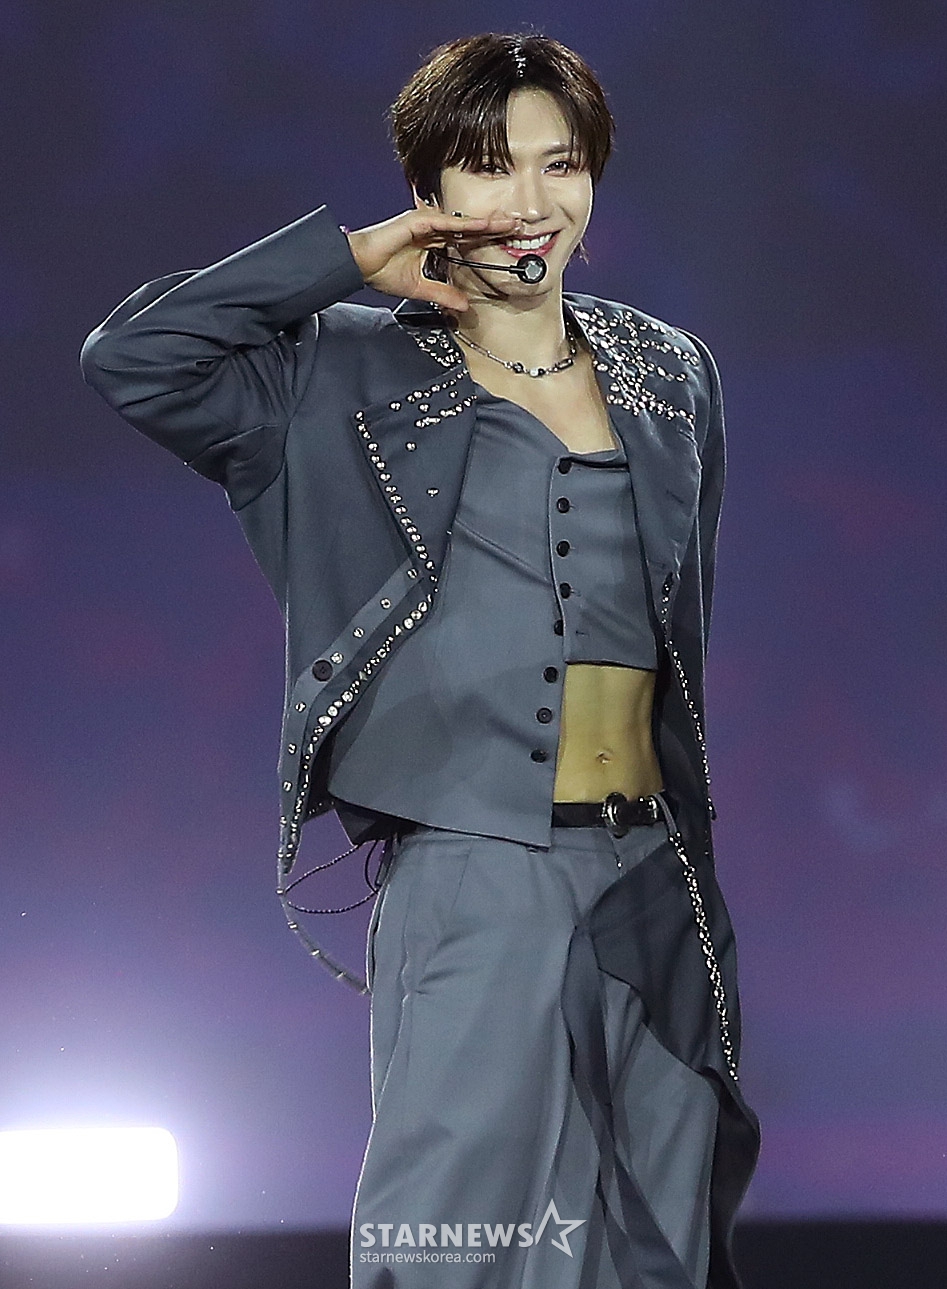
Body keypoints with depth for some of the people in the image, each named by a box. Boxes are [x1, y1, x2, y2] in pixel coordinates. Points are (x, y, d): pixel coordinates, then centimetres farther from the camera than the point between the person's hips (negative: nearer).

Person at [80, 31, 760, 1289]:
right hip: (466, 888, -4)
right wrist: (351, 257, -6)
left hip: (650, 895, 4)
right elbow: (129, 359, -11)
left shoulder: (669, 378, 13)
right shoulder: (351, 381, 1)